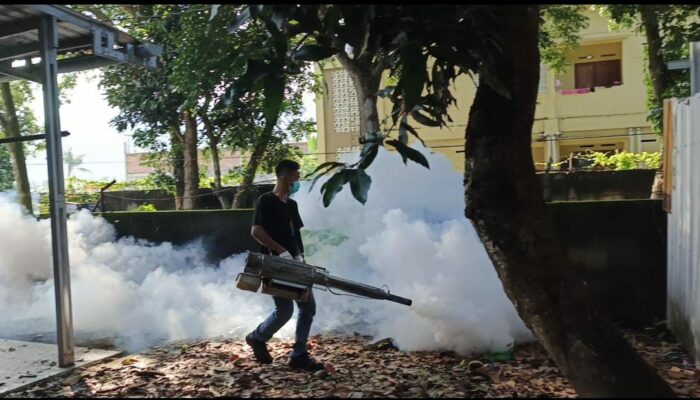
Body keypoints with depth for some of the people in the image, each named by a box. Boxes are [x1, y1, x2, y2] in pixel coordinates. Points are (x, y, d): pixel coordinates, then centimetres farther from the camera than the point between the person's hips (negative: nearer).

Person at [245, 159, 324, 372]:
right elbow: (256, 231, -18)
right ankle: (257, 338, 22)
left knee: (308, 307, 4)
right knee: (285, 310, -5)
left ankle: (299, 355, 12)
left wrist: (299, 255, 4)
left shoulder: (292, 204, 15)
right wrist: (281, 251, -21)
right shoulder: (265, 201, -9)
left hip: (293, 264, 8)